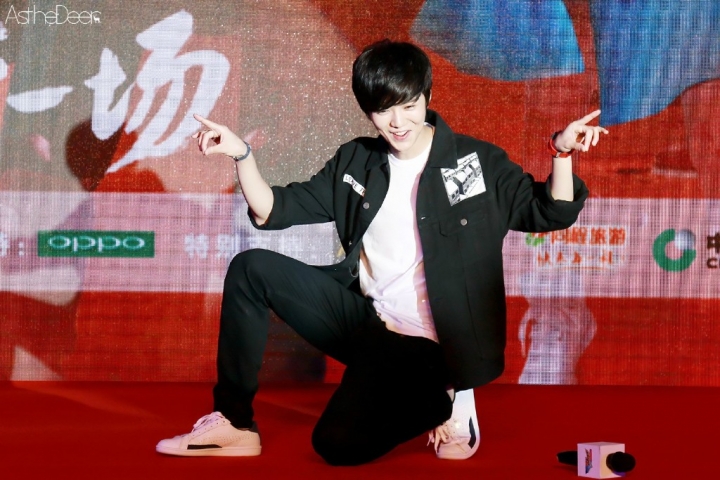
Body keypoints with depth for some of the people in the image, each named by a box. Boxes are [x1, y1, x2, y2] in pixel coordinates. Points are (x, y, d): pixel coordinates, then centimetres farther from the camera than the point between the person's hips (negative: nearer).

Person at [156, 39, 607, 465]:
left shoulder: (476, 161, -6)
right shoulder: (356, 162, 6)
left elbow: (547, 213, -6)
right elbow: (272, 211, 7)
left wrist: (562, 152, -24)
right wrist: (242, 154, -9)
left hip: (419, 342, -5)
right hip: (359, 314, 6)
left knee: (339, 443, -25)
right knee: (252, 269, -8)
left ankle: (442, 400, 5)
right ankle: (235, 423, -3)